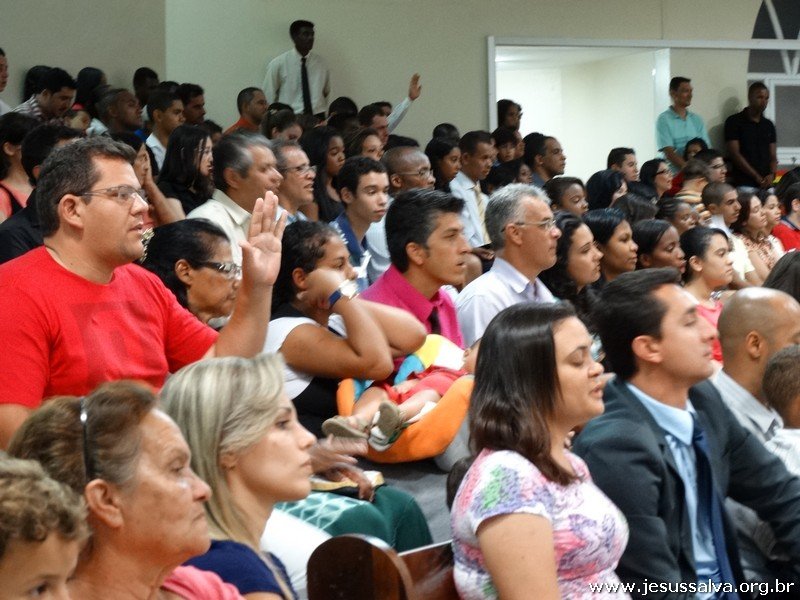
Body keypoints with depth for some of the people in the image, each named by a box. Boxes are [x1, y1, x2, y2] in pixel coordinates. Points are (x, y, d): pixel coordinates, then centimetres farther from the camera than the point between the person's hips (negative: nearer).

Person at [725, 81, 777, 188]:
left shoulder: (769, 125, 17)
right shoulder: (734, 122, 1)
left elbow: (773, 156, 15)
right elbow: (735, 154, -7)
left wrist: (772, 175, -7)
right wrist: (757, 177, -11)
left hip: (765, 183, 4)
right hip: (743, 183, -4)